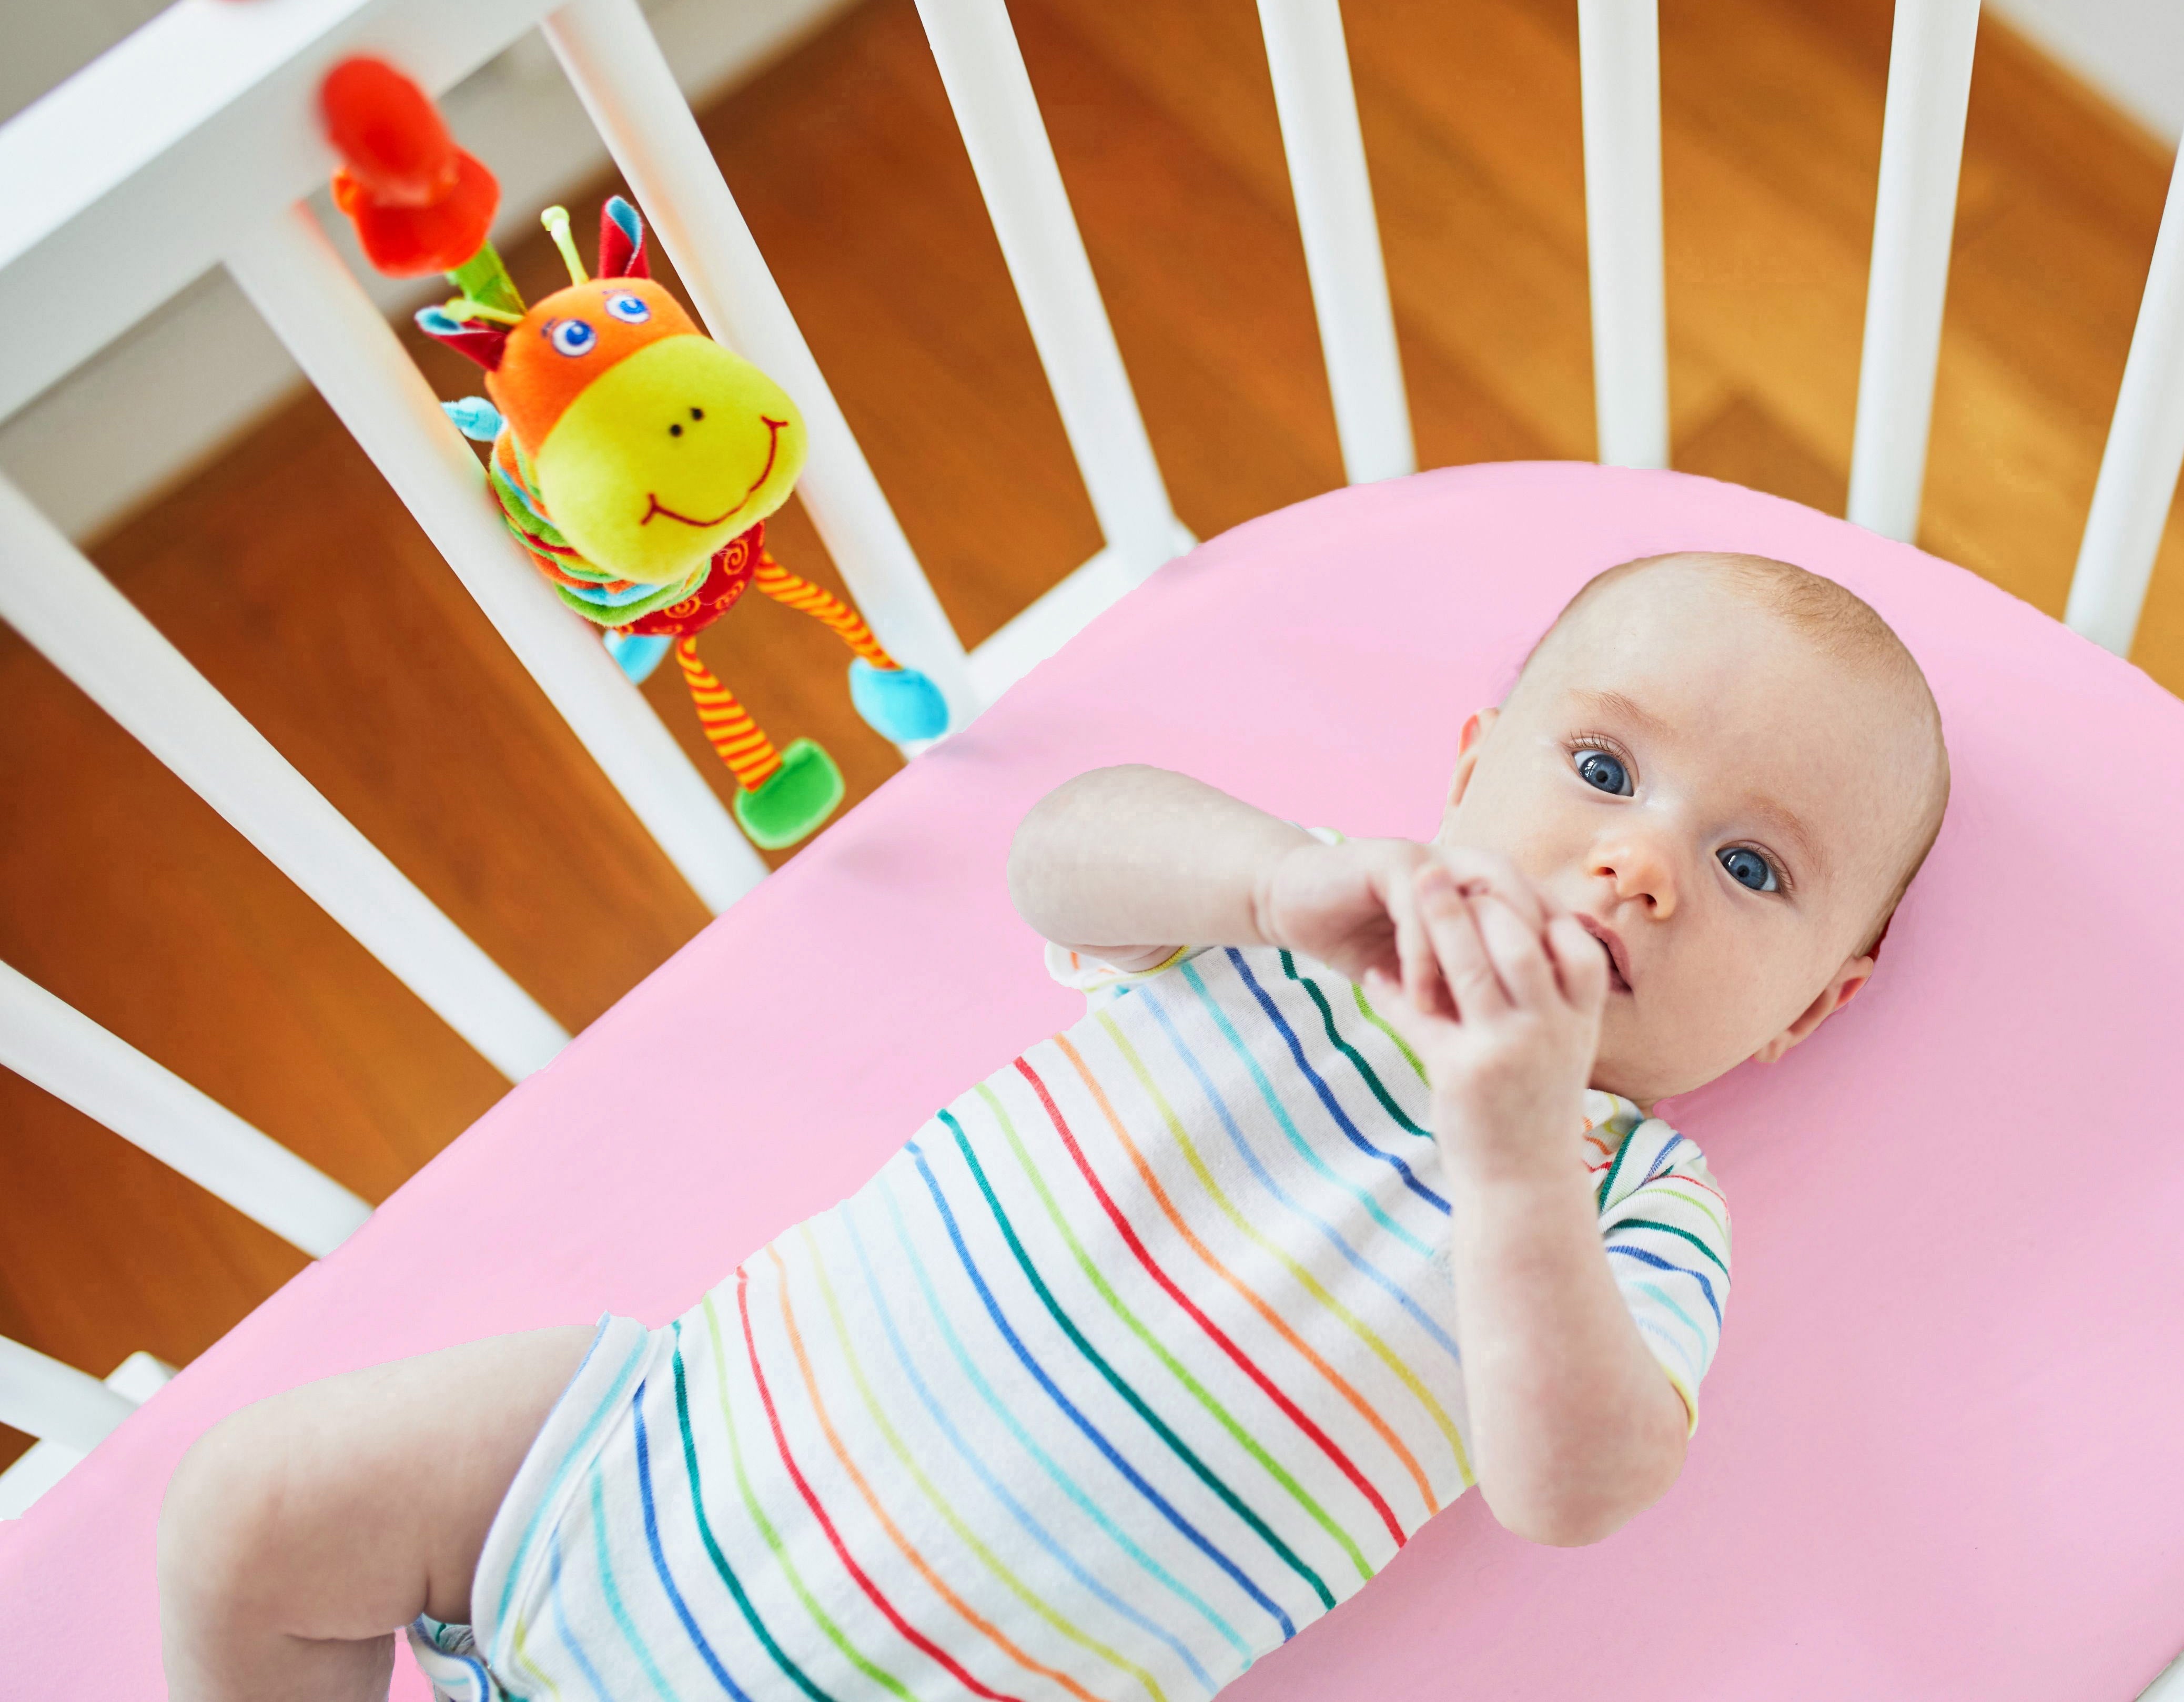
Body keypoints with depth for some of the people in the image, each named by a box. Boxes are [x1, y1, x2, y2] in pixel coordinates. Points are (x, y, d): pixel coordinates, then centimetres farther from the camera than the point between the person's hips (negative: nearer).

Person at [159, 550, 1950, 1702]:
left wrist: (1514, 1154, -33)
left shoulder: (1636, 1206, -4)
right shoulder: (1299, 914, 0)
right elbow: (1063, 848, -16)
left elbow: (1575, 1487, -21)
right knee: (259, 1505, 1)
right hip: (704, 1409, 3)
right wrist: (1291, 870, -34)